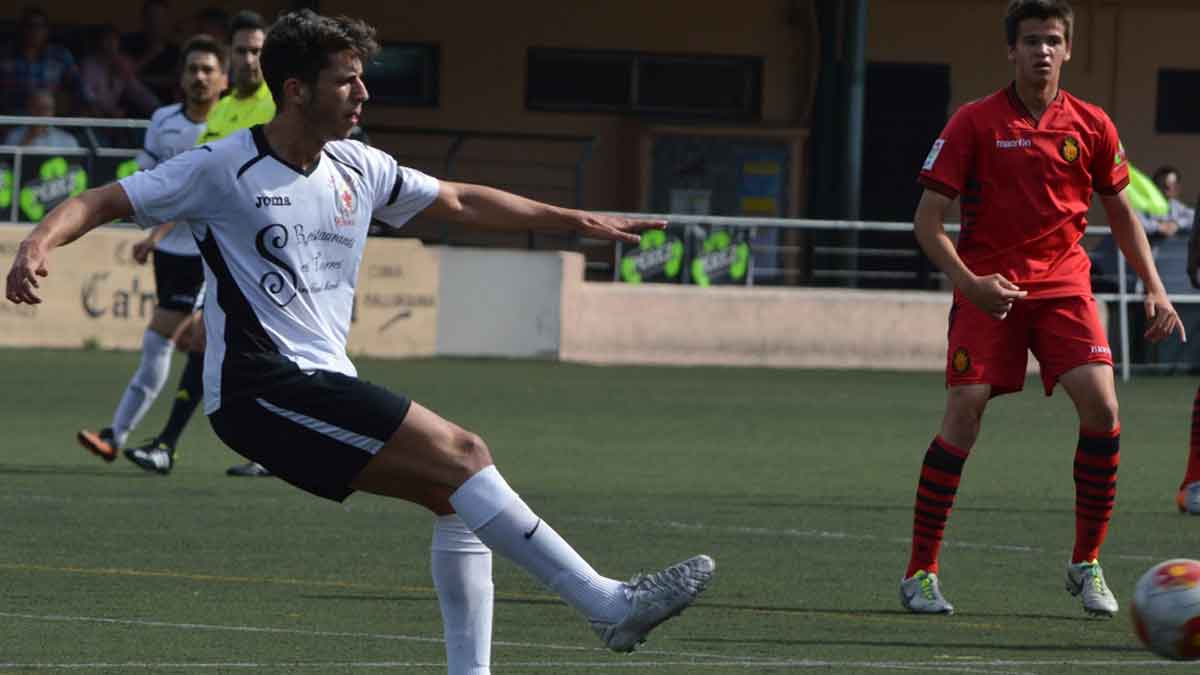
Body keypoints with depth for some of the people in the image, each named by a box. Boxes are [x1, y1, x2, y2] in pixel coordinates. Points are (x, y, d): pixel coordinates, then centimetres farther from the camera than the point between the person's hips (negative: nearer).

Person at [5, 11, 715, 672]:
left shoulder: (356, 168, 13)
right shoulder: (224, 168, -7)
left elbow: (461, 202, 24)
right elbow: (99, 203, -7)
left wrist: (577, 220, 23)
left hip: (325, 384, 9)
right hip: (262, 388, -9)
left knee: (454, 496, 1)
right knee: (463, 453, -17)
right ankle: (608, 604, -17)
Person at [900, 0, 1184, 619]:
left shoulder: (1091, 126, 5)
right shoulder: (974, 124, -4)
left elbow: (1120, 212, 18)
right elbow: (927, 220, -4)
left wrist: (1154, 289, 8)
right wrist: (968, 282, -20)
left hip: (1063, 284, 3)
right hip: (988, 287, -2)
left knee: (1102, 406, -15)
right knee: (964, 414, -14)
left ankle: (1086, 564, 1)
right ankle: (921, 572, -4)